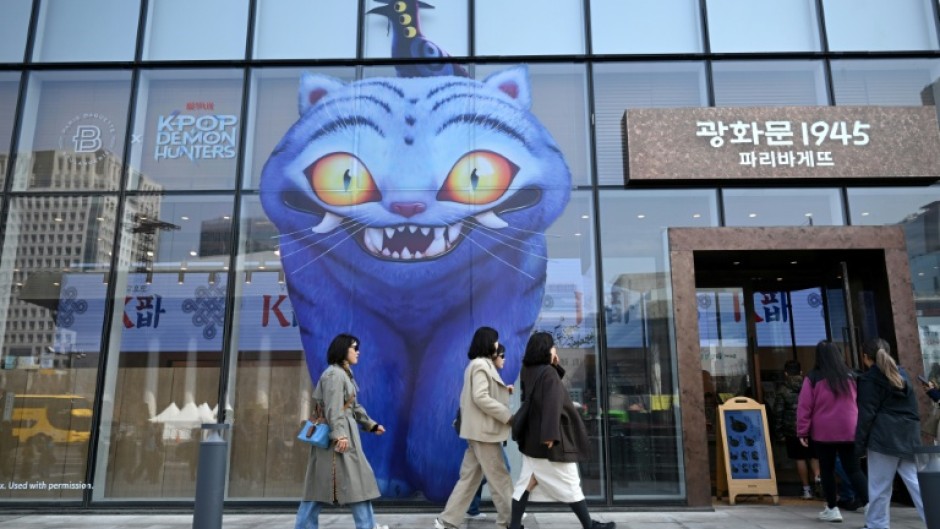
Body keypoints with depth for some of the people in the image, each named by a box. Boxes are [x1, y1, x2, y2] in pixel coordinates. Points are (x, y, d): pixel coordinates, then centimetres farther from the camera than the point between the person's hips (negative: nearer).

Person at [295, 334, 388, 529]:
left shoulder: (345, 374, 20)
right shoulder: (334, 374, -13)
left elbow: (354, 406, 25)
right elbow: (334, 408, -21)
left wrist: (371, 424, 28)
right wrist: (339, 434, -28)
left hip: (345, 433, 10)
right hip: (338, 435, -10)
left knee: (321, 482, 10)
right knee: (354, 477, -4)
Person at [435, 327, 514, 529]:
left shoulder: (483, 365, 19)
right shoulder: (481, 365, -12)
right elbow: (480, 397, -22)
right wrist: (508, 416, -19)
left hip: (480, 430, 10)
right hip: (484, 430, -10)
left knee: (469, 477, 9)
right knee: (499, 477, 0)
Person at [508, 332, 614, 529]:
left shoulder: (529, 372, 9)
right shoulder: (547, 372, -17)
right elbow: (552, 404, -25)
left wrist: (555, 366, 8)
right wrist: (550, 434, -31)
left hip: (532, 437, 9)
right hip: (549, 439, -9)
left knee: (527, 481, 8)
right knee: (570, 484, 4)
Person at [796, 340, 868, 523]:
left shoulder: (813, 378, -8)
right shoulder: (849, 376, 3)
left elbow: (804, 407, -9)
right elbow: (857, 403, 16)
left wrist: (802, 432, -2)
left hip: (823, 432, -3)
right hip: (848, 431, 3)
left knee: (827, 470, 10)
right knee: (853, 469, 7)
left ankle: (832, 509, 15)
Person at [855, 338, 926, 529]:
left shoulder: (869, 379, -4)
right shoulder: (902, 374, 18)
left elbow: (866, 414, -9)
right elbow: (912, 408, 20)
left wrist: (859, 443, -7)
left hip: (884, 437, -7)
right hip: (909, 436, 7)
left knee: (879, 487, 1)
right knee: (917, 483, 4)